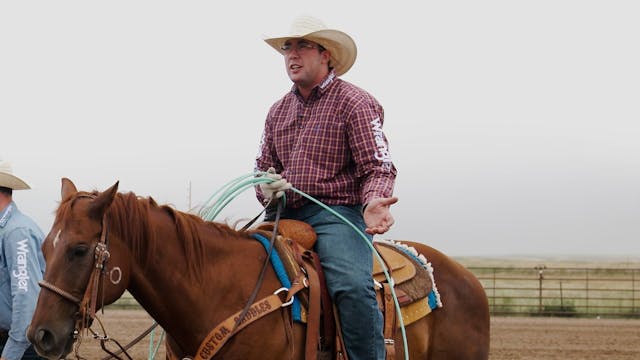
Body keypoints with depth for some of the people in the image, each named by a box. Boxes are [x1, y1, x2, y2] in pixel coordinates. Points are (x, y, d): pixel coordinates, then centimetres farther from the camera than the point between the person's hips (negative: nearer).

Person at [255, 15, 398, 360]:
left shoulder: (355, 103, -1)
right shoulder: (278, 110, 19)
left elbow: (377, 167, -7)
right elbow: (263, 164, 25)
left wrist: (374, 203, -29)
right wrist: (266, 186, 0)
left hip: (336, 214, -7)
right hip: (285, 215, 7)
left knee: (353, 287, -33)